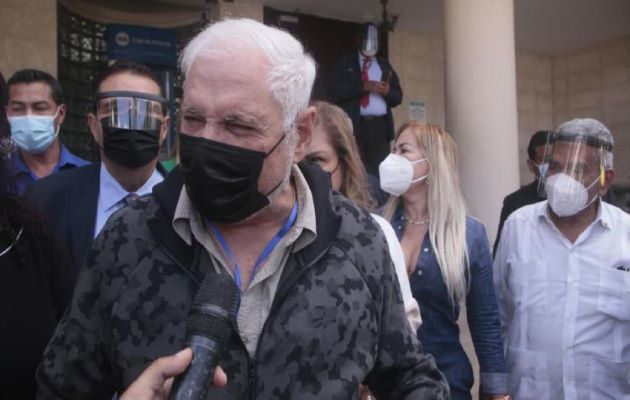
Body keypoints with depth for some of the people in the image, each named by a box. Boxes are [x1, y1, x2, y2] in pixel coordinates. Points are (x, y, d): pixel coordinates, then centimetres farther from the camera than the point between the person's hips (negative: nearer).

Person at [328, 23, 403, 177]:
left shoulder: (385, 65, 22)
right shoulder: (345, 63, 12)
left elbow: (398, 96, 18)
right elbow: (334, 90, -3)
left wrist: (388, 91, -5)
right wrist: (362, 87, -12)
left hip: (380, 126, 3)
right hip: (354, 125, -3)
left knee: (378, 171, -4)